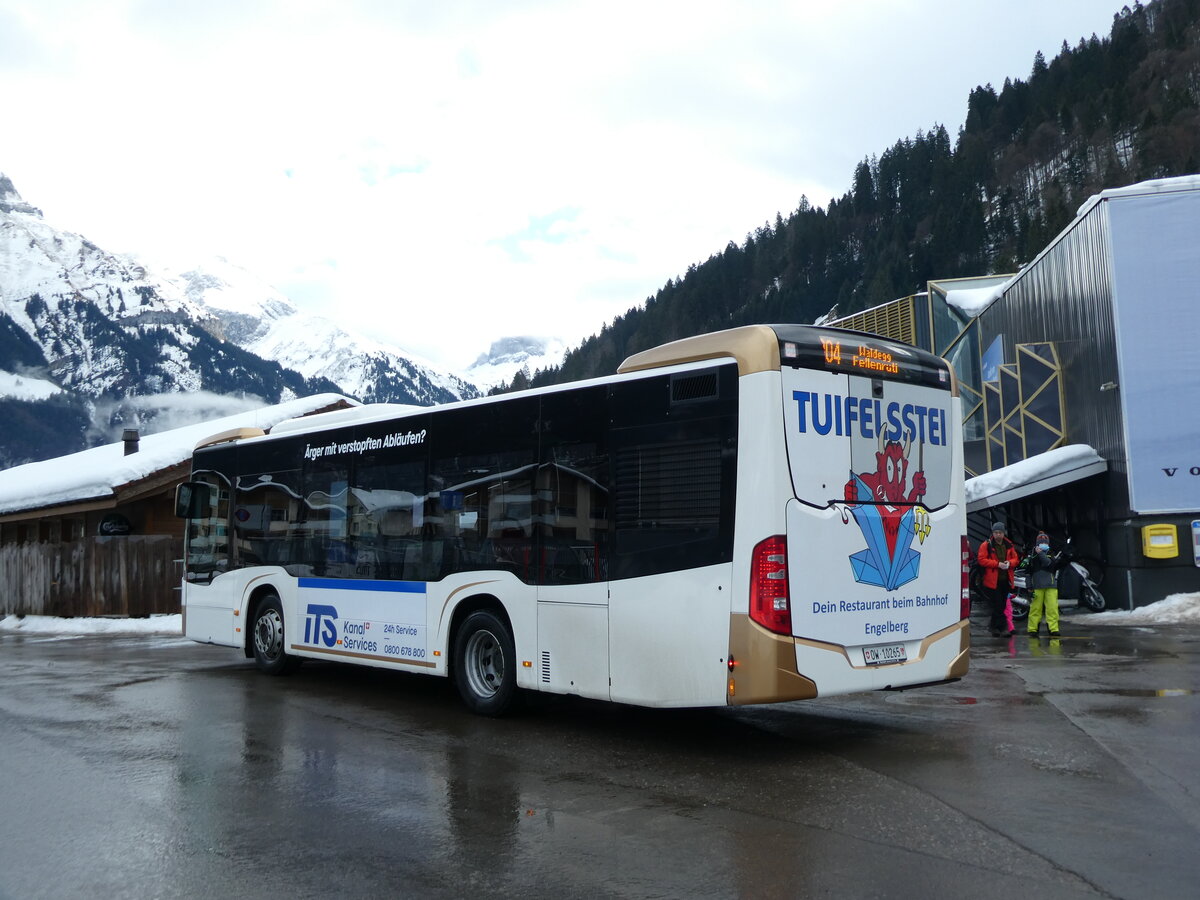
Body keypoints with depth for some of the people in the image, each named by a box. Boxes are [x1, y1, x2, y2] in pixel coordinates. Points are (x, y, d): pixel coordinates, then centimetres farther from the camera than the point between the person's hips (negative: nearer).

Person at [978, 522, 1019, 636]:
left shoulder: (1009, 545, 12)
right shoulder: (986, 545, -4)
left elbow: (1016, 559, 16)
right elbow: (982, 560, -11)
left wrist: (1009, 563, -7)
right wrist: (997, 564, -18)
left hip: (1006, 580, 5)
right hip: (992, 580, -5)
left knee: (1002, 605, 11)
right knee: (998, 605, -9)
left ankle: (994, 626, 26)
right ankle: (1003, 627, -5)